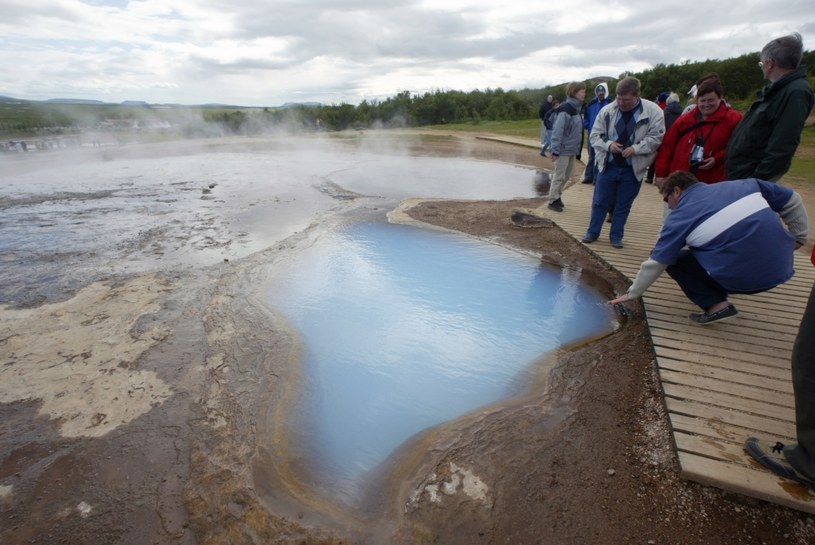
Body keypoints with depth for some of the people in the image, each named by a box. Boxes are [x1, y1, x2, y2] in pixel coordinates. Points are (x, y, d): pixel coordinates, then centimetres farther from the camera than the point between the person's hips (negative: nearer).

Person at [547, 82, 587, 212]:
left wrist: (578, 149, 13)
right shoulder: (565, 110, -15)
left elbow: (579, 130, 15)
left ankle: (557, 196, 25)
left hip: (573, 149, 8)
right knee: (559, 176, -2)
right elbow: (557, 131, -19)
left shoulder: (579, 109, 10)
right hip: (564, 149, -8)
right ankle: (553, 200, 7)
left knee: (566, 176, 13)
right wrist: (555, 150, -20)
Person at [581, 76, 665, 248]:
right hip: (608, 165, 1)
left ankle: (616, 236, 23)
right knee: (600, 201, 9)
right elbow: (595, 135, 1)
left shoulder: (653, 111, -9)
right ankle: (592, 232, 25)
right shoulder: (607, 110, -5)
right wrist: (608, 144, -17)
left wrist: (635, 148, -21)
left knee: (623, 205, 10)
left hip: (633, 169, -1)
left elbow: (656, 138, -7)